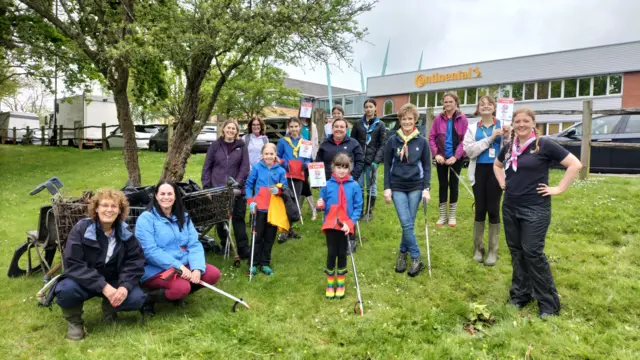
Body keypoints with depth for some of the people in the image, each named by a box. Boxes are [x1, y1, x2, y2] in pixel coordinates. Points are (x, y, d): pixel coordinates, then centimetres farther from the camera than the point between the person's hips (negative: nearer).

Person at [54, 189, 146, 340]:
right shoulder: (82, 228, -15)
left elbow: (135, 261, -9)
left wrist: (125, 286, -29)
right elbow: (73, 264, -23)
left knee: (137, 298, -24)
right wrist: (103, 287, -32)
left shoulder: (125, 232, -5)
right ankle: (74, 321, -1)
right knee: (65, 290, -35)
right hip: (84, 281, -2)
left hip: (113, 281, 2)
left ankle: (110, 307, 11)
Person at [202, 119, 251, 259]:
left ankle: (244, 250, 4)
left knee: (238, 219, -1)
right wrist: (206, 187, -2)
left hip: (236, 190, -1)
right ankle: (224, 246, 27)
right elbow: (207, 167, 6)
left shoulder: (241, 146, 3)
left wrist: (237, 185, -12)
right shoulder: (215, 145, 5)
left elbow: (245, 167, -2)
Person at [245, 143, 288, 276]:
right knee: (257, 236, 6)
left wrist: (278, 190, -20)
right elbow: (248, 185, 1)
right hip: (259, 208, -1)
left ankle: (265, 263, 21)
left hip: (274, 209, 1)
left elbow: (285, 188, 2)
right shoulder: (257, 168, -2)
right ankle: (253, 263, 17)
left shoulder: (280, 170, -1)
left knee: (269, 238, 9)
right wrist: (250, 201, -9)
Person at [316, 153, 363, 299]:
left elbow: (358, 207, -2)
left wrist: (351, 222, -14)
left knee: (342, 254, 10)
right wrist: (320, 205, -16)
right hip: (330, 225, 0)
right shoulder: (327, 185, -1)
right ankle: (330, 285, 20)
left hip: (346, 226, 0)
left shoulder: (354, 186, -4)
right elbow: (323, 205, 7)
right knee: (331, 254, 5)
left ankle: (340, 284, 26)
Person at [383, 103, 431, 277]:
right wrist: (387, 188, -2)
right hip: (397, 187, 0)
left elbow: (427, 167, 3)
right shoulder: (392, 140, 0)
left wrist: (426, 188, -6)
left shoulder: (422, 141, 0)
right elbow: (387, 165, 3)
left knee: (409, 224, 4)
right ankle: (416, 259, 6)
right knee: (406, 224, -7)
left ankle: (403, 253, 24)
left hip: (416, 187, 1)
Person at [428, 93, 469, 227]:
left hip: (456, 158, -1)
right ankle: (442, 216, 17)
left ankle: (452, 216, 20)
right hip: (441, 158, 1)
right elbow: (431, 138, 1)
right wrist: (436, 154, -11)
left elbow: (465, 140, -7)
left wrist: (456, 156, -15)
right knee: (443, 185, 7)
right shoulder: (438, 118, 1)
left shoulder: (462, 119, -4)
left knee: (453, 184, 8)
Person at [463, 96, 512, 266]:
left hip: (496, 171, -1)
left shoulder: (503, 125, 3)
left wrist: (507, 137, -15)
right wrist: (490, 138, -15)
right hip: (479, 171, 1)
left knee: (493, 210, 3)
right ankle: (478, 247, 20)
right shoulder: (473, 128, 6)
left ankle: (493, 250, 13)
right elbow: (468, 150, -8)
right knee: (480, 210, 7)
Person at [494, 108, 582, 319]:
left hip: (535, 209, -6)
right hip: (510, 208, 6)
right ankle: (520, 295, 25)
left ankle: (549, 304, 8)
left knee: (533, 253, -6)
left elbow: (575, 164, -10)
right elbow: (497, 165, 29)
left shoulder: (544, 145, -8)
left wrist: (559, 189, -12)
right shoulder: (509, 148, 9)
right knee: (516, 252, 11)